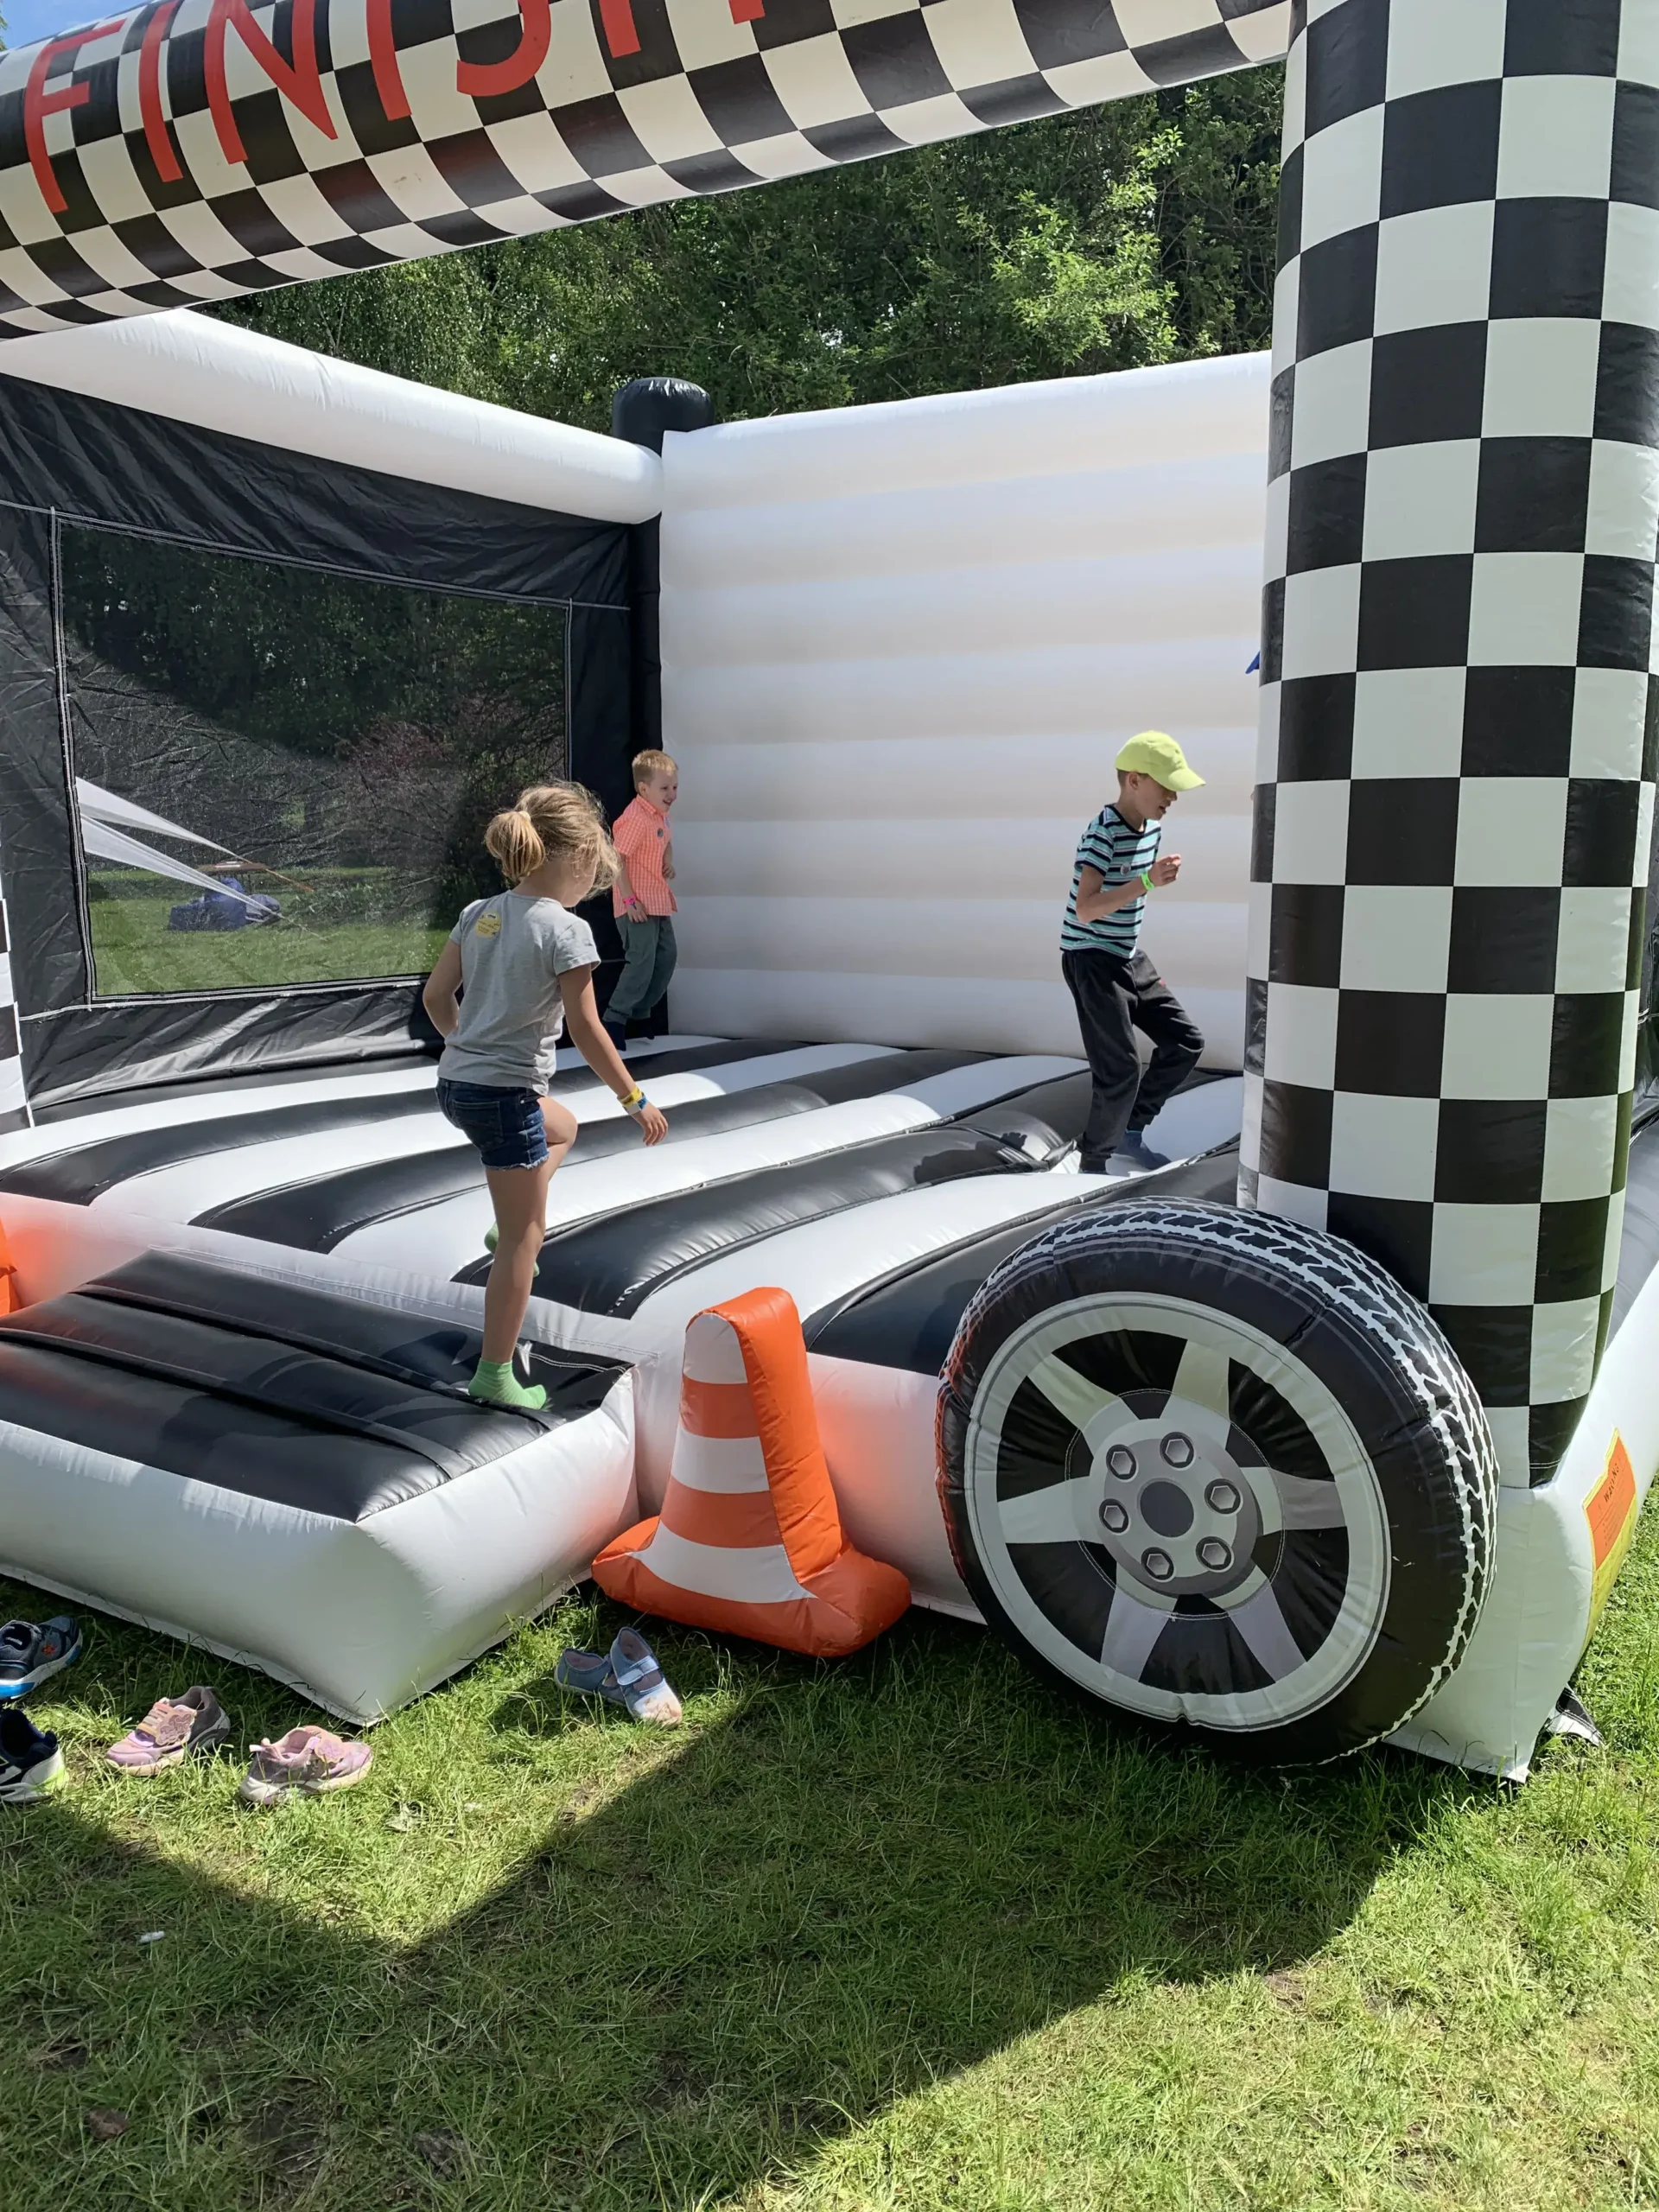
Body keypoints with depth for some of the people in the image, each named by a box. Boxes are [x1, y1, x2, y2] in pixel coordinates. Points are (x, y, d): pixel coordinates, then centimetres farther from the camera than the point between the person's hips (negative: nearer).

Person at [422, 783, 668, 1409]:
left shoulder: (478, 913, 5)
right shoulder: (566, 930, -16)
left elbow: (436, 995, 11)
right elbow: (586, 1032, -16)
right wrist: (636, 1100, -5)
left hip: (456, 1082, 8)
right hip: (506, 1097, -8)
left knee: (562, 1128, 35)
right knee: (524, 1240, 4)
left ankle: (509, 1227, 26)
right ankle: (495, 1375, 11)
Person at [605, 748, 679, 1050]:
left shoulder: (661, 815, 10)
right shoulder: (635, 818, -20)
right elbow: (616, 858, -23)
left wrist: (669, 862, 7)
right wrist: (629, 899, -23)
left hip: (659, 901, 10)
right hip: (637, 905, -10)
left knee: (667, 956, 14)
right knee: (642, 960, -14)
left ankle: (640, 1015, 25)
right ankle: (615, 1020, -6)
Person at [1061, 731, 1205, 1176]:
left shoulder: (1152, 827, 6)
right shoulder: (1102, 833, -21)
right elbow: (1085, 909, -31)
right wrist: (1148, 881, -37)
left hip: (1130, 956, 9)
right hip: (1091, 959, -9)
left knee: (1186, 1041, 9)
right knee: (1121, 1069, -10)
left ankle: (1130, 1132, 22)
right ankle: (1094, 1162, 8)